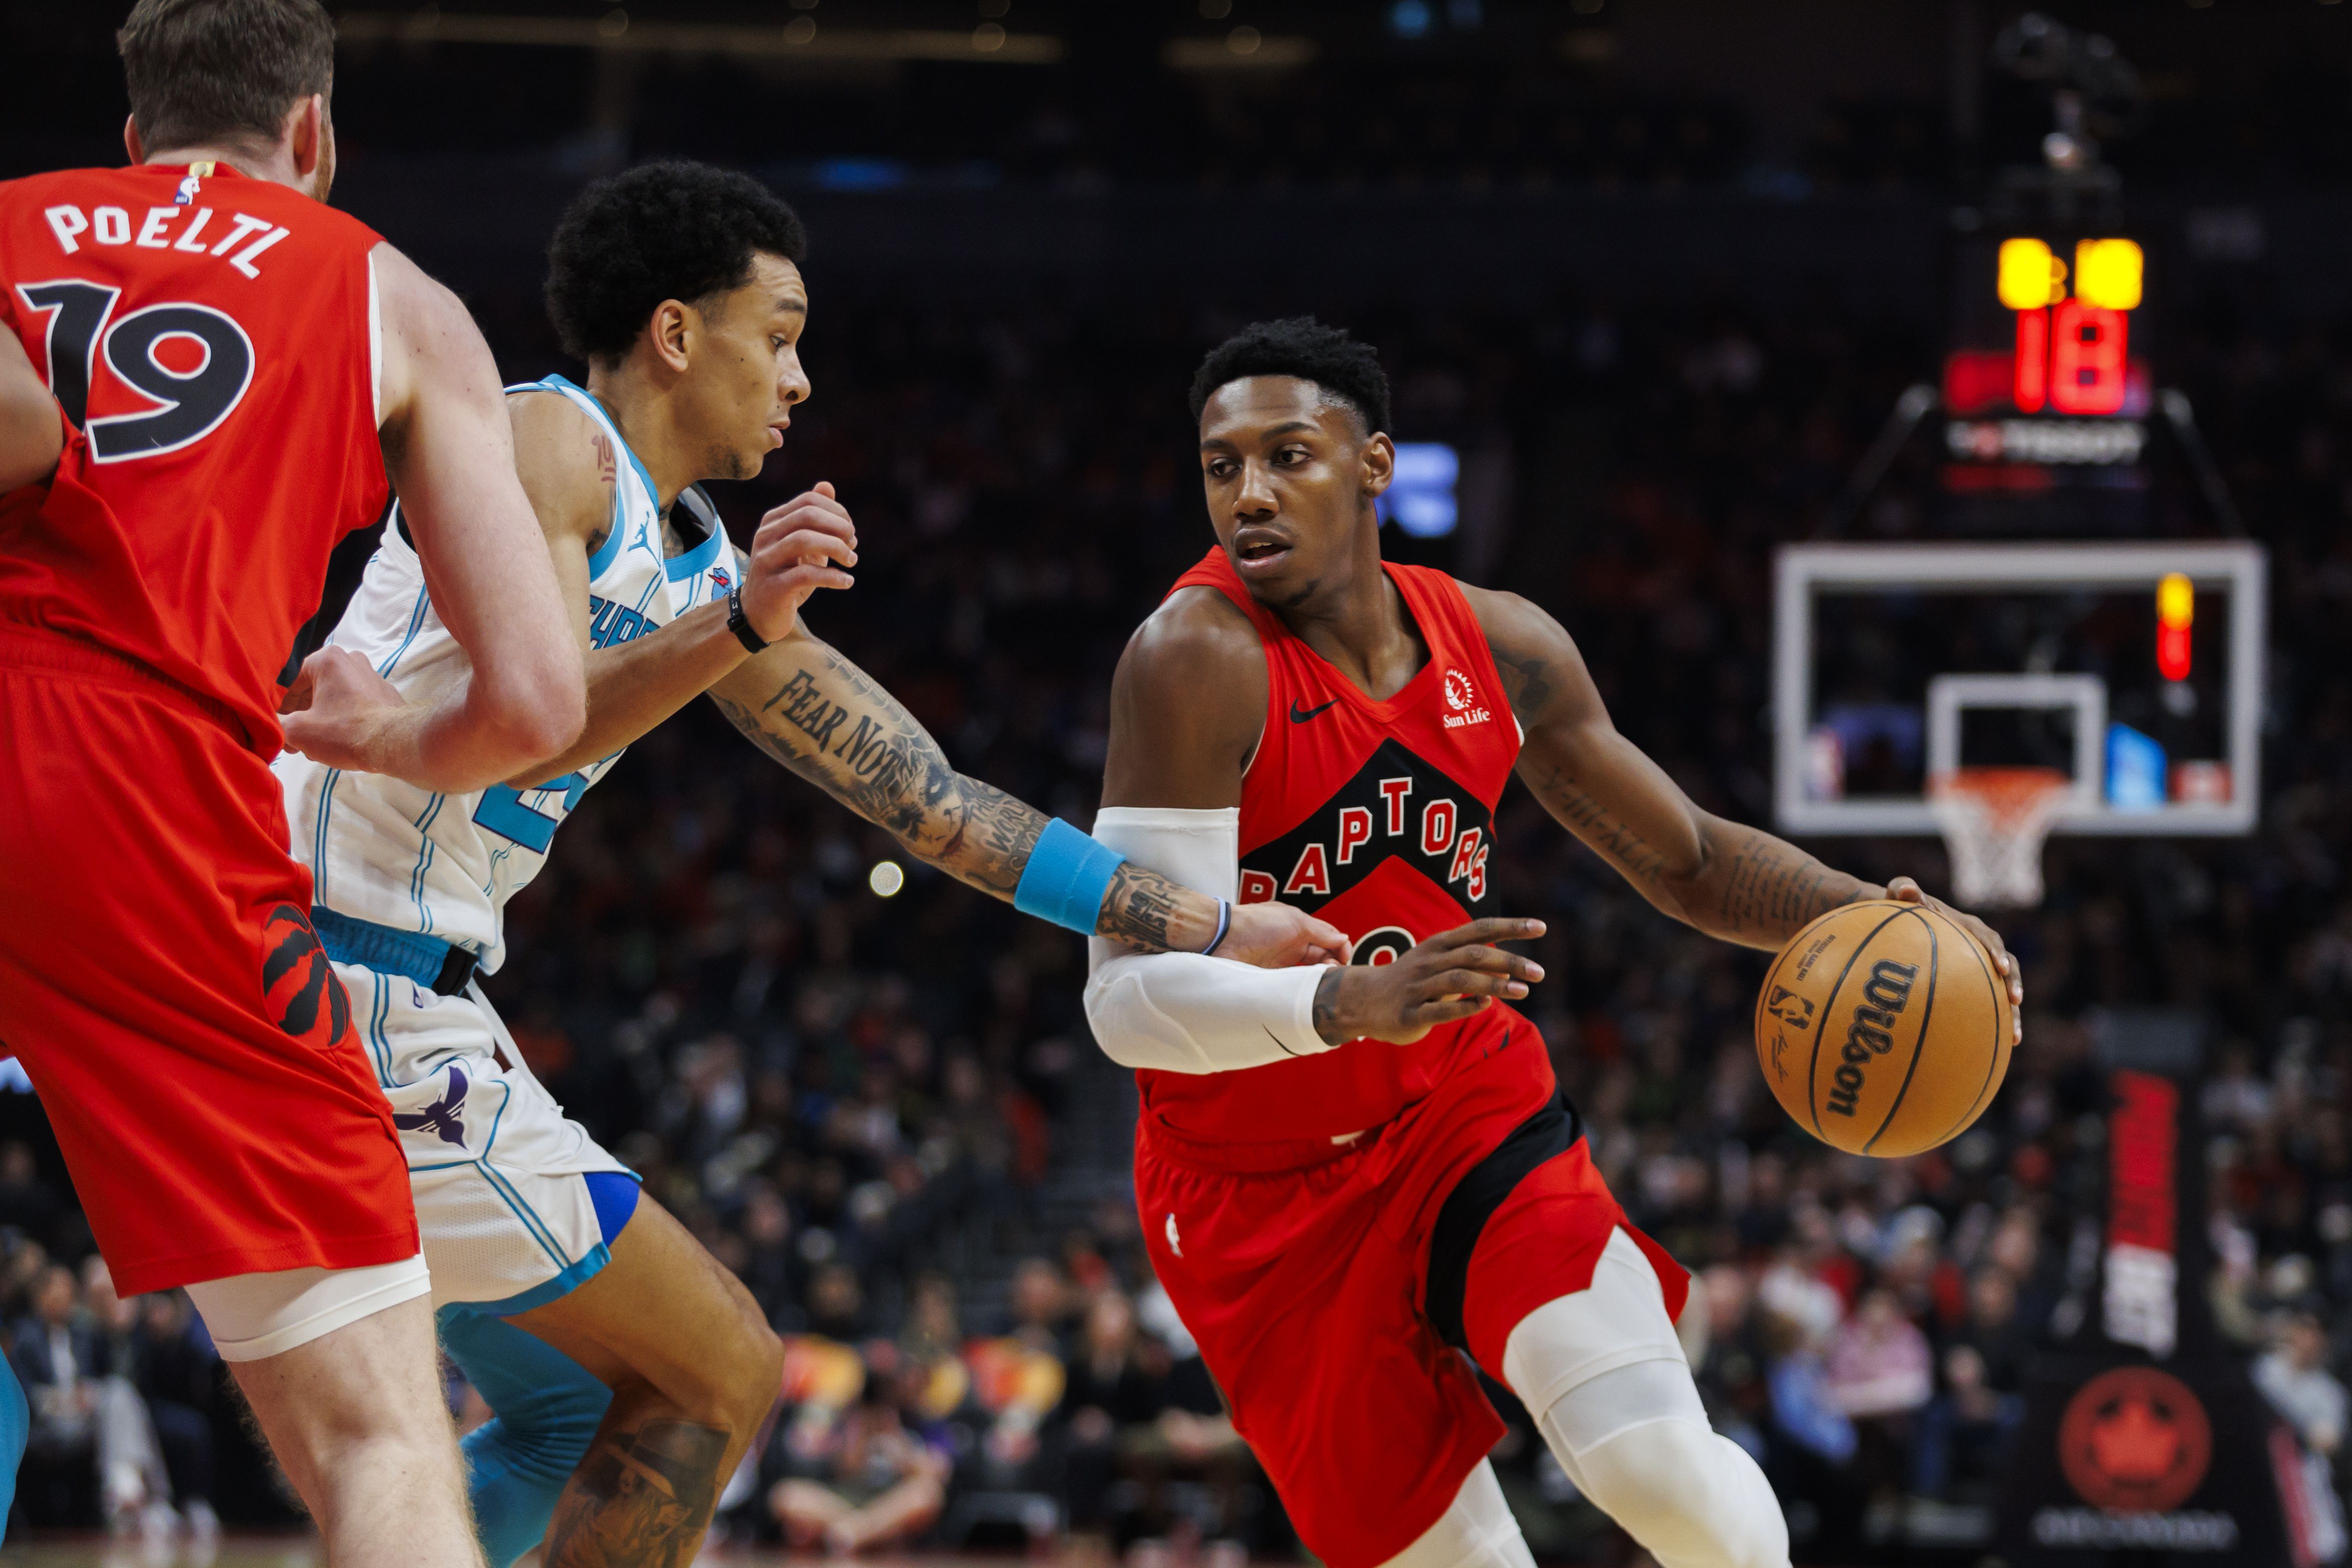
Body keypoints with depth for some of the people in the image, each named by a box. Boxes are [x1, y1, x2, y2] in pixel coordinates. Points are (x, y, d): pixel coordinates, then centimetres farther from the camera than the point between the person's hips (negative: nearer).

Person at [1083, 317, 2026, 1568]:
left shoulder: (1500, 646, -3)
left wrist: (1866, 915, -8)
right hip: (1264, 1195, -3)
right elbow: (1129, 997, -28)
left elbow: (1686, 860, 11)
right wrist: (1352, 1008, -45)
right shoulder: (1199, 659, -21)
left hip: (1472, 1121, 3)